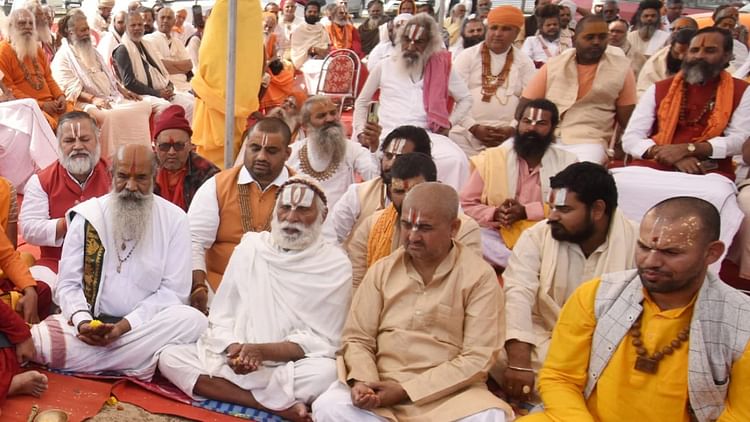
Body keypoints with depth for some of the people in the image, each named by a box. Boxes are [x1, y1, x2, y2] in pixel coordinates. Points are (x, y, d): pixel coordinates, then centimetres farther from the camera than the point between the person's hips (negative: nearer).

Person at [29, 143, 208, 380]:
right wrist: (83, 322, -17)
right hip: (90, 324, 0)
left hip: (146, 326, 0)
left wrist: (125, 325, -16)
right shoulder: (86, 216, 3)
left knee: (193, 320, -31)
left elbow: (173, 291, -4)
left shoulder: (174, 220, -1)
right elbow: (68, 284, 3)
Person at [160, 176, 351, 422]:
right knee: (170, 358, -17)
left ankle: (227, 392, -17)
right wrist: (234, 349, -17)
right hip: (233, 357, 5)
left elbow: (322, 340, -8)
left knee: (326, 373, -34)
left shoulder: (336, 265, -4)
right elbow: (221, 318, 5)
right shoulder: (249, 247, 5)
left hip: (292, 366, -4)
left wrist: (262, 351, -21)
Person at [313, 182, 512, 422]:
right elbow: (356, 338, 8)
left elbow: (477, 358, -8)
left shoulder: (480, 277, -3)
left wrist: (406, 391, -14)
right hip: (381, 389, 3)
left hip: (450, 393, -3)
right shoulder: (381, 270, 8)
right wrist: (362, 381, -14)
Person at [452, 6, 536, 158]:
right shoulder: (467, 56, 6)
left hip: (507, 136, 1)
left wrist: (512, 129, -11)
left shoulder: (525, 62, 10)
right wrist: (474, 127, -12)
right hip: (465, 134, 0)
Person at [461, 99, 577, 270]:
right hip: (498, 238, 1)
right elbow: (464, 204, 6)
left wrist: (526, 212, -17)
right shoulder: (491, 159, 6)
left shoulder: (566, 163, 4)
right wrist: (494, 214, -14)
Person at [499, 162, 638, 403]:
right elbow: (518, 294, -19)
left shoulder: (637, 242, -8)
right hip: (544, 340, 1)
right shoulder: (536, 237, -5)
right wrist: (519, 363, -32)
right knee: (498, 357, -26)